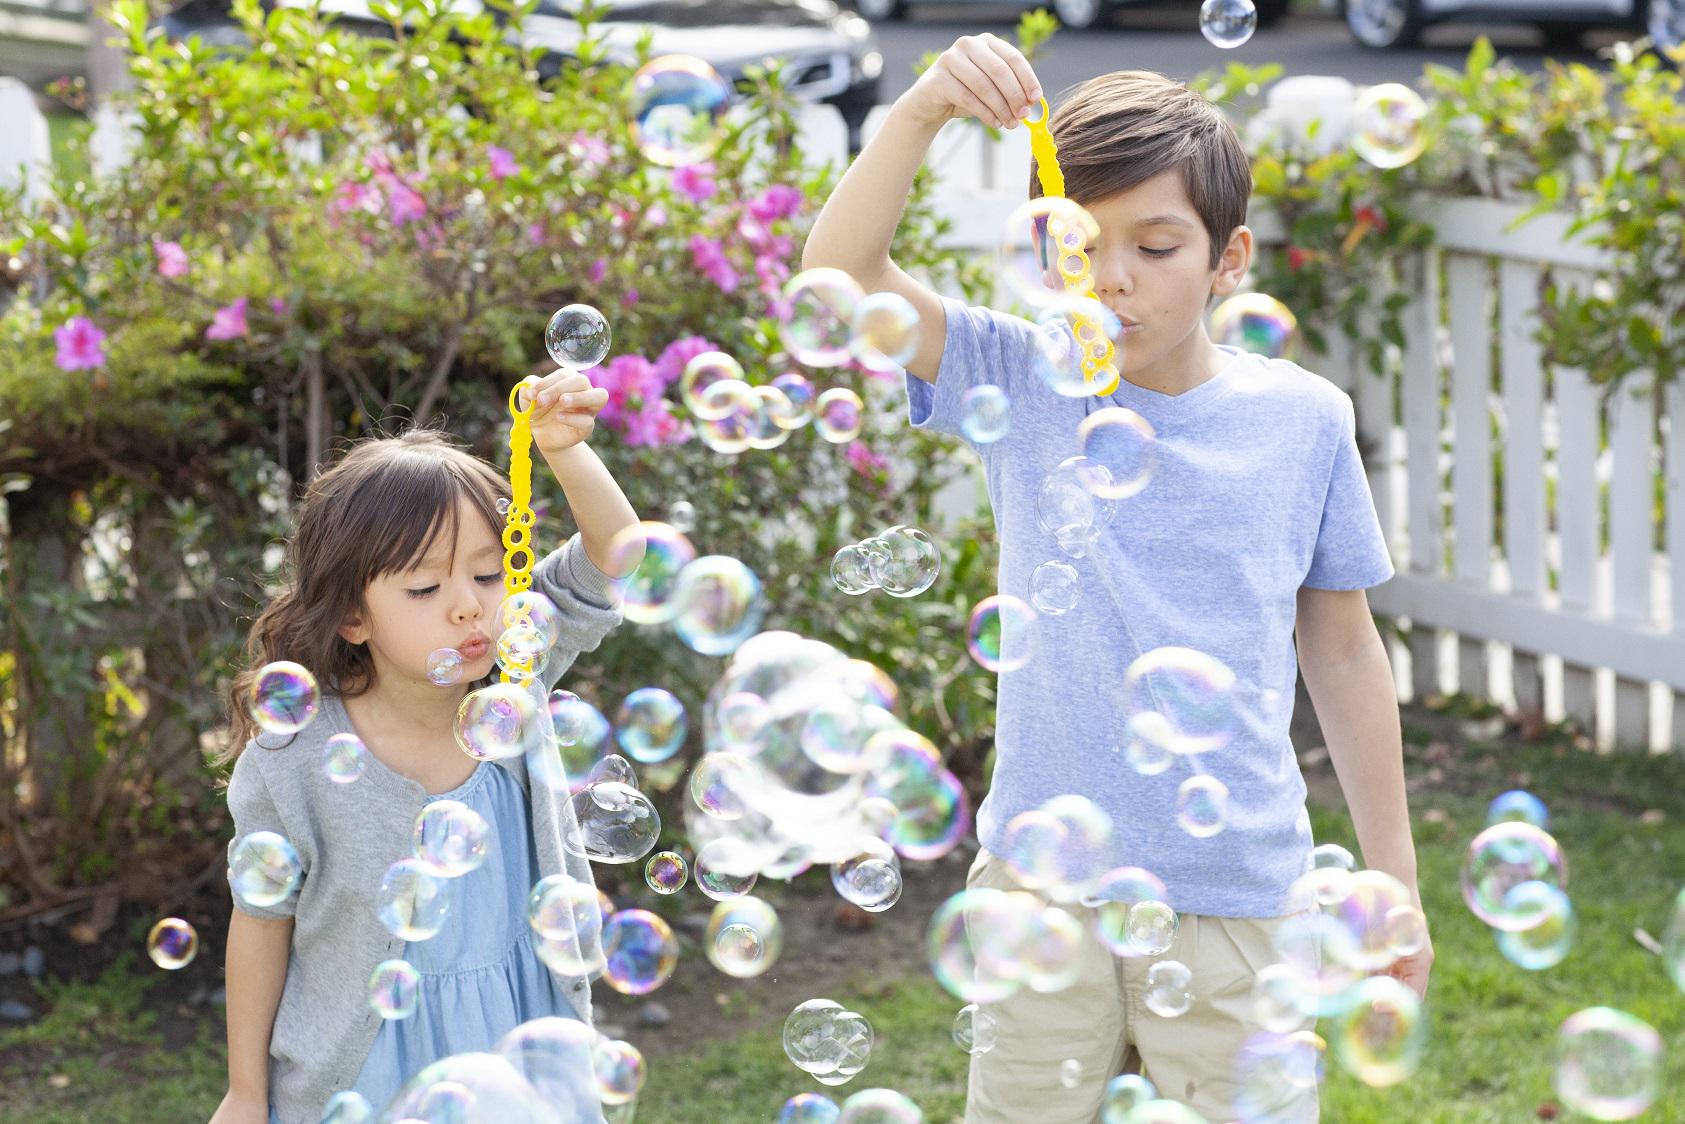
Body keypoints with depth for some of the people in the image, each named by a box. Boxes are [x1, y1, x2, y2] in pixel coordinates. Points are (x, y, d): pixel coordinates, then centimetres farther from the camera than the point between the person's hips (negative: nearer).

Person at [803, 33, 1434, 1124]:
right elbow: (841, 270, -13)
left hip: (1238, 899, 0)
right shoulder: (1024, 385, -2)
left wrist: (1395, 881, 12)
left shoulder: (1303, 420, -1)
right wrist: (923, 109, -29)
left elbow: (1341, 647, 9)